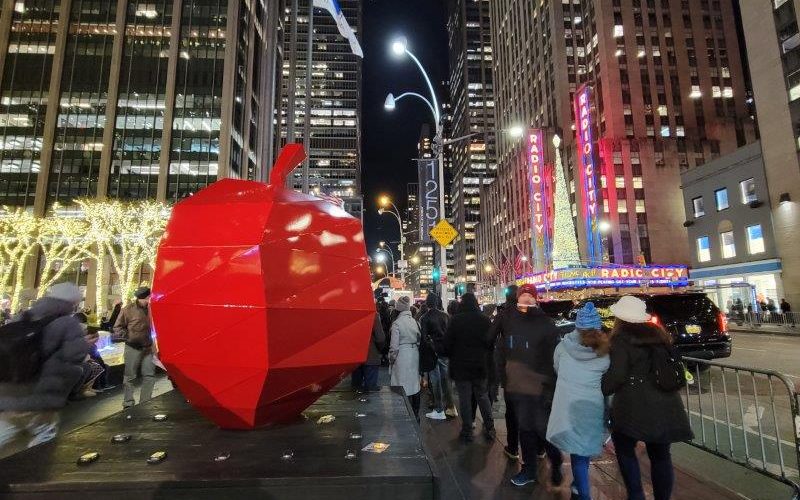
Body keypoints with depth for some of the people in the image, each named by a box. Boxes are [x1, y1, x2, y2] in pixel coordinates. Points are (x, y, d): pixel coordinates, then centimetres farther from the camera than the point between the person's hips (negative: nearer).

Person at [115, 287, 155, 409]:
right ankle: (128, 403, 18)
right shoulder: (129, 309, -8)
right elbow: (118, 327, 0)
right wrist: (128, 337, -12)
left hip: (149, 347, 3)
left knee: (150, 375, 6)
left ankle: (145, 402, 18)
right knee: (130, 376, 6)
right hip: (133, 347, -3)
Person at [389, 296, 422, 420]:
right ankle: (416, 415, 28)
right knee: (414, 386, 16)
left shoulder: (397, 323, -14)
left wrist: (391, 360, -1)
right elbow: (419, 339, 6)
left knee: (404, 389, 2)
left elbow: (394, 346, -13)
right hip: (415, 356, 6)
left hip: (402, 357, -6)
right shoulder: (415, 321, 2)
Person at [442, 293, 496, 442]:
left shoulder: (455, 320, -12)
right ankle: (489, 429, 23)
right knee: (483, 397, 16)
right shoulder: (485, 320, -3)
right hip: (480, 366, 3)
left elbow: (447, 343, -10)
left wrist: (450, 356, 8)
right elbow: (492, 343, 4)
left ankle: (467, 431, 13)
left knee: (465, 399, 6)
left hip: (460, 366, -3)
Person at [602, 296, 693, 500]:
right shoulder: (659, 334, 11)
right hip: (665, 404, 6)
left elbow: (616, 375, -18)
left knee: (624, 448, 13)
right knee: (660, 455, 17)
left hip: (635, 405, -6)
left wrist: (602, 389, -3)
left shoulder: (621, 340, -10)